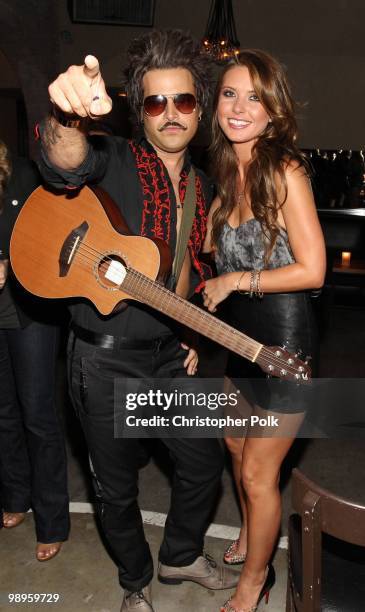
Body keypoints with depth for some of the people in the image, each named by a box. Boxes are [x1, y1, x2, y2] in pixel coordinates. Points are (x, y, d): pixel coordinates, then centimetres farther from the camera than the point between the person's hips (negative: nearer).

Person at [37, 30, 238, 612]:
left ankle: (180, 556, 45)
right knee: (117, 487, 12)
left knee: (205, 461, 17)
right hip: (106, 360, -5)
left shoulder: (204, 188, 8)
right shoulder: (113, 160, -11)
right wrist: (68, 117, -57)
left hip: (170, 355, 6)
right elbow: (66, 165, -36)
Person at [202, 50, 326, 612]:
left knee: (257, 472, 6)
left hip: (283, 338, -8)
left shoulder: (284, 171, -19)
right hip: (240, 333, 8)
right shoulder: (228, 173, 5)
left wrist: (234, 281, -16)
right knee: (236, 443, 25)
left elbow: (312, 271, -21)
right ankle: (250, 537, 52)